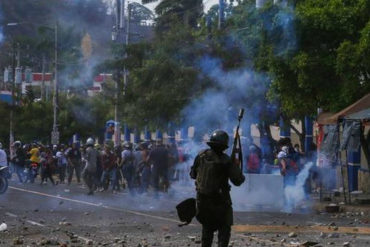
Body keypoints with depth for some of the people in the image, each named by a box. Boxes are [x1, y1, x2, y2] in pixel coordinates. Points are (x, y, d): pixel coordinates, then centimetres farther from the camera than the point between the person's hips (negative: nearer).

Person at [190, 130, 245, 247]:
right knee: (224, 229, 7)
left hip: (202, 199, 4)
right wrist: (237, 166, 2)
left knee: (207, 228, 20)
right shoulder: (226, 161, -15)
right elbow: (238, 181, -13)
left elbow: (193, 174, 7)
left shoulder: (201, 156, -3)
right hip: (219, 201, -4)